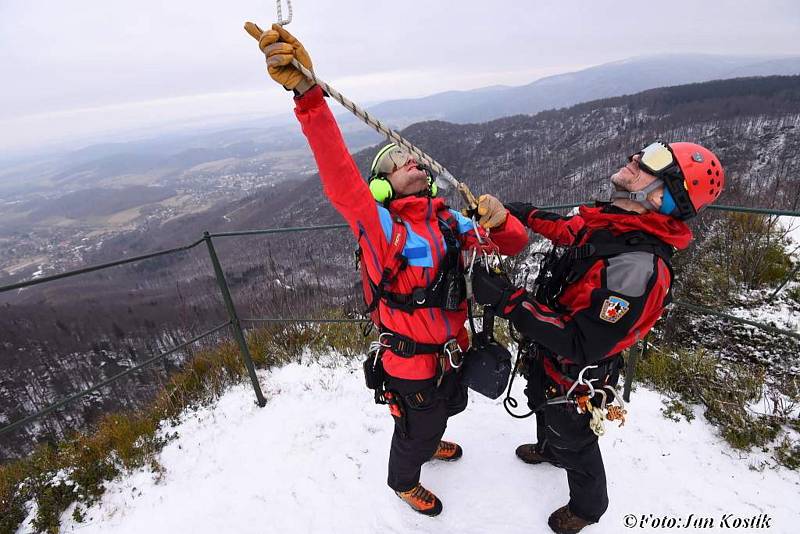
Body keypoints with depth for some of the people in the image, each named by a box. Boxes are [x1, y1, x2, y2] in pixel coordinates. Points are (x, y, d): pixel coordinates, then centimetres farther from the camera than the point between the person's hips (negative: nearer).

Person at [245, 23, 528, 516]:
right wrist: (306, 91, -51)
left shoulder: (453, 222, -4)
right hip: (412, 365, -6)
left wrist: (499, 220, -26)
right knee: (415, 430, 20)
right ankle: (403, 481, 56)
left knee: (447, 409, 34)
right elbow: (340, 177, -39)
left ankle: (429, 444, 69)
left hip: (454, 350, 7)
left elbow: (515, 244, -3)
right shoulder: (380, 226, -22)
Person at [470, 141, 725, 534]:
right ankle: (548, 448, 69)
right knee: (543, 410, 35)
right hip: (546, 355, 8)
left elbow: (580, 345, -36)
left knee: (573, 442, 22)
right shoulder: (605, 220, -13)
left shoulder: (639, 266, -39)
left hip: (573, 377, -7)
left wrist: (508, 300, -40)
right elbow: (568, 230, 11)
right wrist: (527, 214, 20)